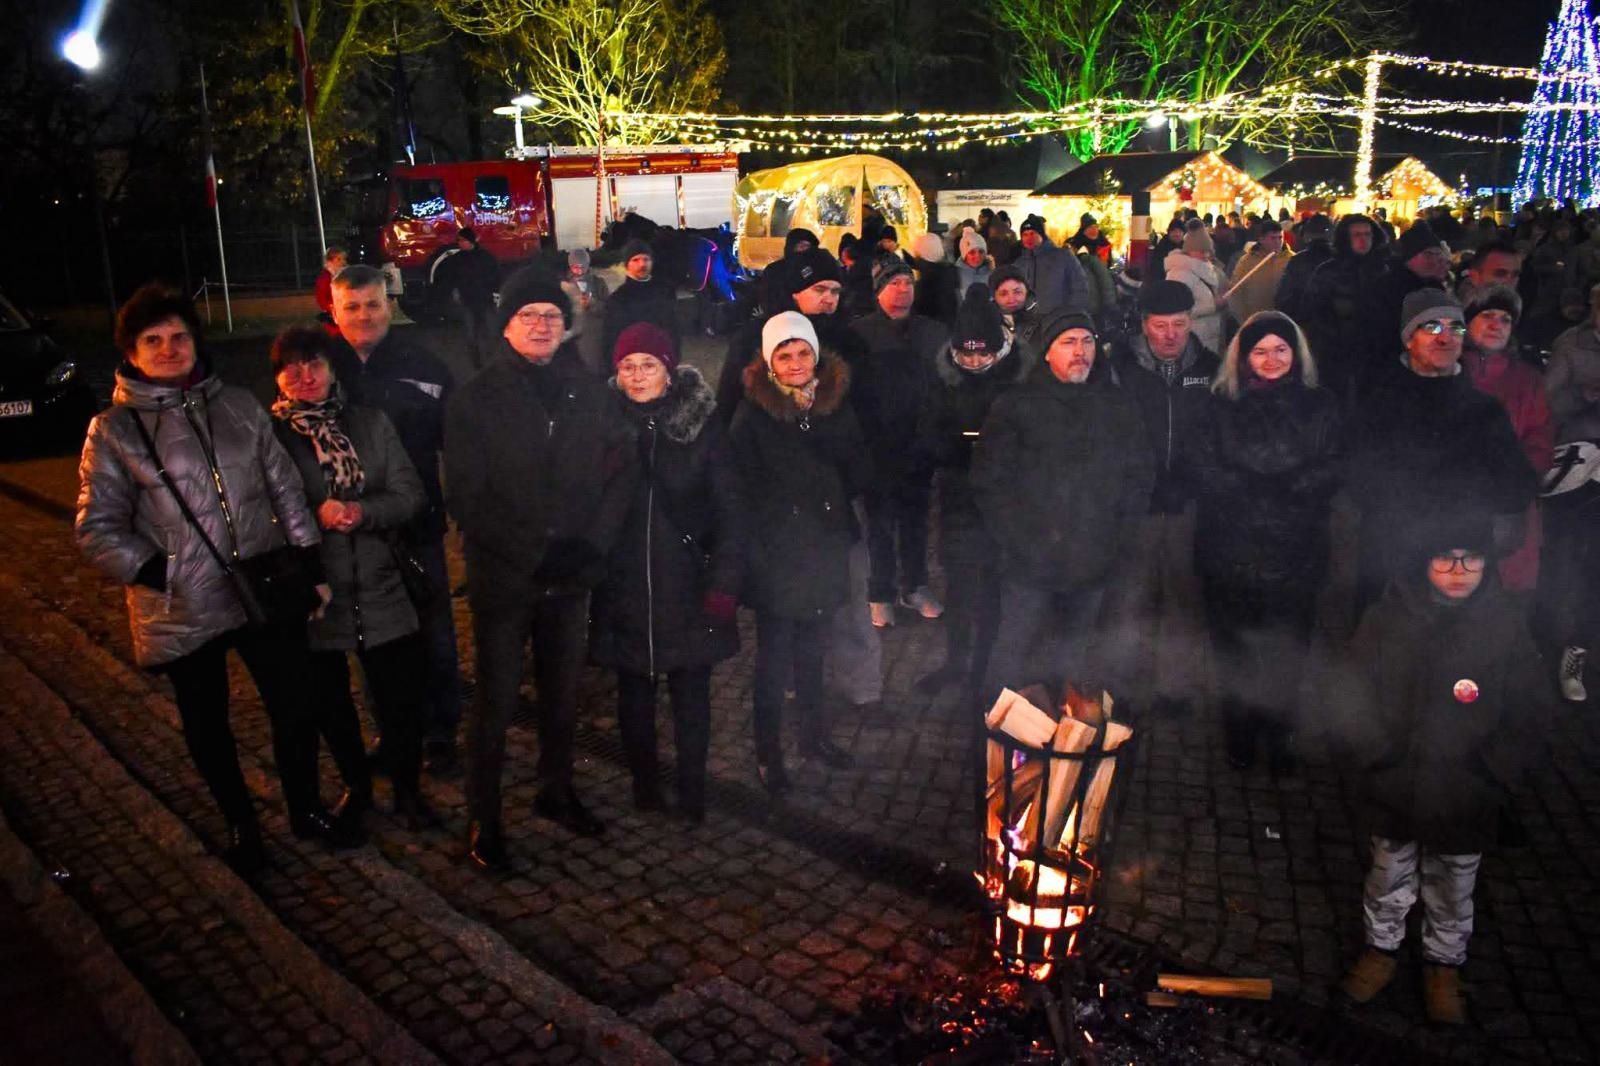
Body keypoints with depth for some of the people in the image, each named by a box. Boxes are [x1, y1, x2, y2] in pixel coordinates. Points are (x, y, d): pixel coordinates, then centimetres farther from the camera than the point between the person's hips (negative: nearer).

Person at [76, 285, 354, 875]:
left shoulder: (237, 404, 5)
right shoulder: (114, 429, -4)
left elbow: (285, 489, 8)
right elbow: (97, 529, -3)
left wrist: (311, 566, 4)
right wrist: (163, 575, -14)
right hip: (183, 613, -2)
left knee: (295, 709, 9)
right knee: (208, 727, 14)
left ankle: (306, 810, 33)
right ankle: (240, 826, 36)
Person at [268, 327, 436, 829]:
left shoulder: (371, 423, 3)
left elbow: (411, 495, 0)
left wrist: (364, 511, -17)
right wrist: (316, 515, -22)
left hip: (380, 588, 1)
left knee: (401, 693, 3)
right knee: (329, 700, 15)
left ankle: (408, 789, 26)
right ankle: (357, 786, 38)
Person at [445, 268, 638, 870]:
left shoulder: (591, 395, 3)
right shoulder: (475, 401, -6)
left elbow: (622, 472, 2)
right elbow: (469, 500, -10)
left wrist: (592, 544, -11)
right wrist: (534, 552, -18)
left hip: (571, 575, 3)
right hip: (503, 578, -3)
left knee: (562, 693, 17)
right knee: (496, 703, 4)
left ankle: (557, 792, 36)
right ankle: (483, 821, 20)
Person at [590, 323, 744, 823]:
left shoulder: (702, 424, -4)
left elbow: (728, 509, -5)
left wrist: (724, 583, -11)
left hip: (687, 587, -1)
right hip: (624, 588, 1)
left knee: (691, 692, 7)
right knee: (635, 692, 12)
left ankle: (693, 793, 23)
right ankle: (644, 786, 30)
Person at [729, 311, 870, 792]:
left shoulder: (837, 402, 5)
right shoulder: (753, 412, -7)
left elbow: (859, 470, 10)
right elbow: (744, 485, -7)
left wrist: (836, 507, -1)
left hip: (825, 548, 4)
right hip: (776, 553, -4)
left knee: (812, 647, 17)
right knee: (775, 654, 1)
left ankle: (814, 734, 33)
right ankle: (768, 753, 15)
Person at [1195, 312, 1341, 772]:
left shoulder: (1320, 407, 6)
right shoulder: (1222, 406, 5)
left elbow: (1330, 473, -1)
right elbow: (1208, 472, -3)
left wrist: (1268, 488, -14)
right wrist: (1280, 491, -11)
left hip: (1295, 553, 0)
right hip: (1230, 550, 0)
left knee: (1286, 649, 5)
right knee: (1232, 648, 6)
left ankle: (1280, 739, 21)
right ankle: (1238, 738, 20)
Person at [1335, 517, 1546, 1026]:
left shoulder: (1506, 625, -10)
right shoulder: (1387, 619, -10)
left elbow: (1529, 711, -2)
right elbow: (1352, 693, -2)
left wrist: (1491, 772, -7)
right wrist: (1377, 754, -8)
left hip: (1466, 798, 0)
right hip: (1395, 790, 0)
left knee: (1453, 890, 18)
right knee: (1390, 879, 18)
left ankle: (1444, 965, 40)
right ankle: (1380, 951, 40)